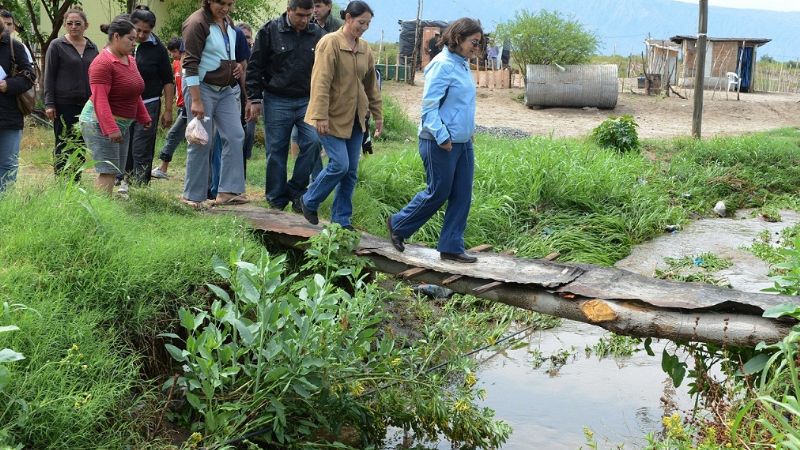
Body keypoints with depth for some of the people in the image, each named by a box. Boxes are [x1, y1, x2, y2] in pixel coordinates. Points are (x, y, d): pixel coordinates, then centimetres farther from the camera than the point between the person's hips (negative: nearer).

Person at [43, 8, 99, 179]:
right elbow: (49, 76, -2)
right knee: (63, 147, -1)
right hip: (64, 105, -4)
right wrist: (49, 103, -9)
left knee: (81, 146, 7)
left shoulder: (92, 48, 11)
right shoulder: (57, 46, -1)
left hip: (87, 105, 4)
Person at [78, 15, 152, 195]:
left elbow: (134, 94, 21)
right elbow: (99, 99, -25)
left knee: (116, 170, 9)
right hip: (100, 123, -9)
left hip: (122, 124, 9)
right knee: (108, 171, -14)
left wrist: (144, 118, 21)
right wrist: (110, 129, -32)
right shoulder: (103, 63, -18)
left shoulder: (130, 59, 10)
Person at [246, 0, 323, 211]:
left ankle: (296, 190, 3)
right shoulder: (270, 31, -3)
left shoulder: (317, 34, 4)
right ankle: (276, 198, 14)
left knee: (313, 142, -13)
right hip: (277, 101, -2)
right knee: (276, 150, 2)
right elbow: (255, 67, -1)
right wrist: (254, 99, -4)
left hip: (307, 101, 2)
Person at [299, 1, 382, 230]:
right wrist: (321, 116, -21)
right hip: (333, 117, -7)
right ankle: (309, 201, 12)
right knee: (339, 164, -11)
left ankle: (341, 219, 16)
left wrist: (377, 115, 17)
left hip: (355, 118, 7)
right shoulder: (330, 43, -12)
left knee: (351, 170, 6)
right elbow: (321, 82, -17)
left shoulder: (365, 48, 9)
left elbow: (372, 85, 17)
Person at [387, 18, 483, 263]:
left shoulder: (462, 65, 11)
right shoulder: (443, 65, -16)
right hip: (440, 144, -9)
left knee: (462, 196, 7)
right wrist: (442, 137, -21)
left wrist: (469, 131, 15)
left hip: (463, 142, 9)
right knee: (438, 194, 3)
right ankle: (398, 225, 24)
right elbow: (429, 106, -19)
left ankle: (452, 247, 14)